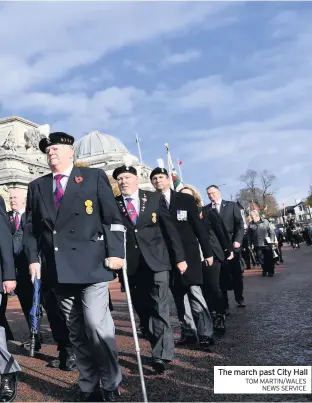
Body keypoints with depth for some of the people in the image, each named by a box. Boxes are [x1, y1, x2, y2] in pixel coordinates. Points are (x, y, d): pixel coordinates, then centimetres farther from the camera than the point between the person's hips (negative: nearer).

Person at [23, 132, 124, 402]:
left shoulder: (94, 177, 5)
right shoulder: (37, 186, 16)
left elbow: (112, 217, -1)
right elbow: (30, 227, 15)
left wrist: (115, 252, -9)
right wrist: (33, 258, 3)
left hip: (91, 264, -4)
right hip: (58, 269, 4)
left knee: (97, 325, -8)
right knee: (76, 331, 11)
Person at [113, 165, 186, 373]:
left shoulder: (155, 198, 4)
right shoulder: (113, 205, 4)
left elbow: (170, 227, 4)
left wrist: (180, 257, 1)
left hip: (157, 261, -1)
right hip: (131, 265, 2)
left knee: (159, 308, -5)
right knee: (143, 311, 10)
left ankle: (162, 355, 3)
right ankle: (160, 349, 25)